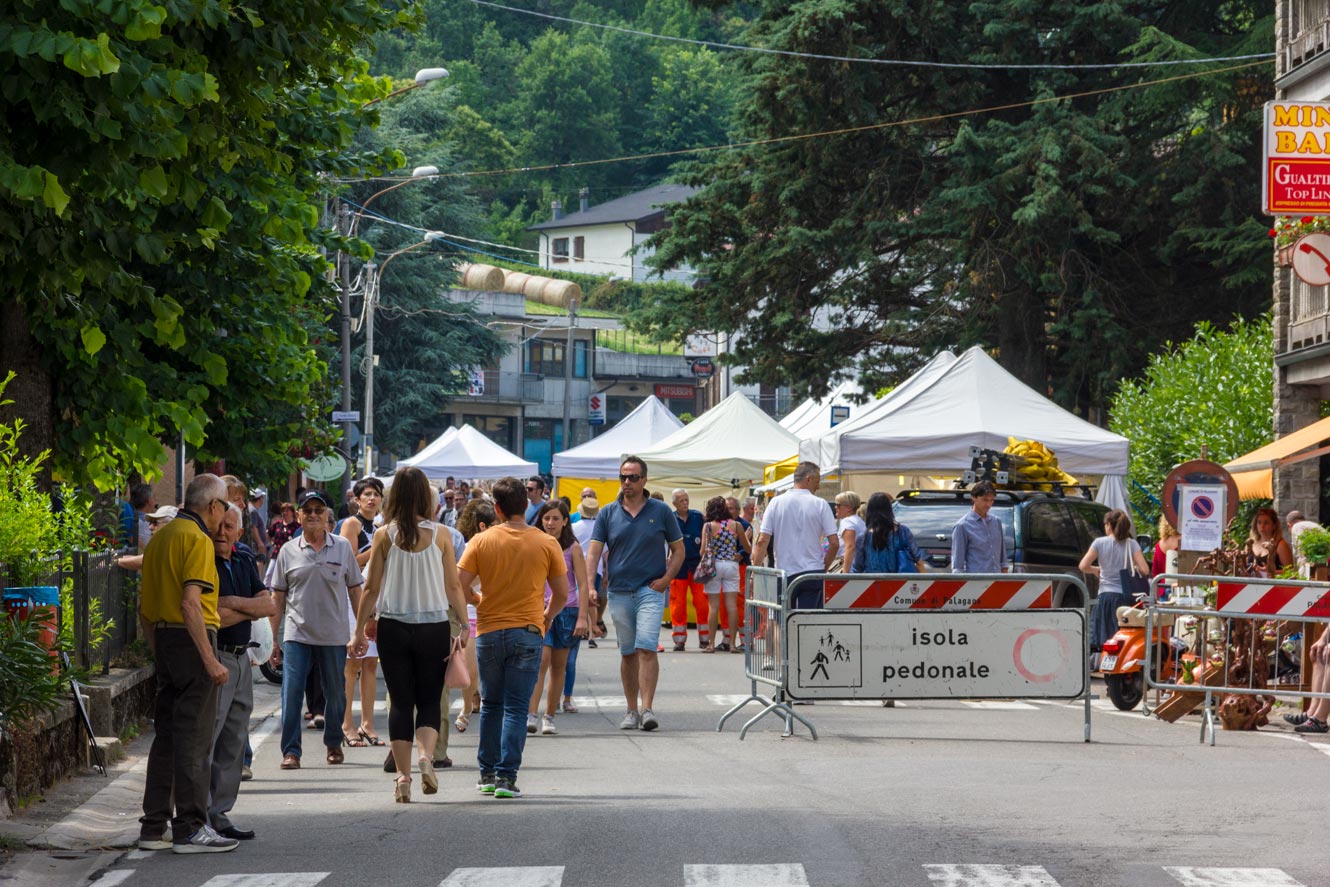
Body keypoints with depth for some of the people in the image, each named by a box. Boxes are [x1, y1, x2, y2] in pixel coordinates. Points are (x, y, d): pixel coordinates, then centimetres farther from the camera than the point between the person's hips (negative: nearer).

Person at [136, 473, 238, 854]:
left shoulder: (160, 537, 15)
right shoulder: (198, 539, -12)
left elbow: (144, 607, 19)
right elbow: (190, 604, -22)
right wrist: (210, 660, -22)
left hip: (164, 638, 9)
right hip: (191, 640, -9)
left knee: (166, 734, 13)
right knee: (193, 737, -5)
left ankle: (153, 827, 15)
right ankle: (190, 829, -5)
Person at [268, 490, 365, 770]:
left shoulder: (342, 547, 4)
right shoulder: (288, 551, 5)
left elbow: (355, 590, 9)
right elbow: (278, 597, 8)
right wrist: (273, 639, 5)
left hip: (334, 635, 0)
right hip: (297, 634, 0)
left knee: (335, 694, 10)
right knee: (291, 692, -9)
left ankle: (334, 743, 30)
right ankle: (291, 751, -4)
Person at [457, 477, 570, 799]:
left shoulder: (481, 541, -3)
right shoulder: (546, 543, -2)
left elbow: (458, 587, -6)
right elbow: (562, 593, 2)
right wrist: (547, 616, 23)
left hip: (489, 632, 1)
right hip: (527, 633, -1)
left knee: (491, 705, 15)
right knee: (516, 708, 0)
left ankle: (488, 774, 19)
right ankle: (506, 776, -7)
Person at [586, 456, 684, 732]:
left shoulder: (661, 511, 3)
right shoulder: (608, 513, 6)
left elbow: (678, 549, 8)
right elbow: (593, 551, 0)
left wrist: (666, 579, -6)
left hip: (651, 590, -3)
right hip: (618, 592, 3)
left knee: (646, 649, -15)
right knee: (628, 653, 9)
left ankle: (647, 709, -17)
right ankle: (632, 710, 16)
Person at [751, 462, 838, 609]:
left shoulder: (776, 503, 1)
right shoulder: (820, 505, -3)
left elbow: (762, 541, -3)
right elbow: (834, 543, -6)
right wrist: (824, 568, 9)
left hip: (784, 574, 2)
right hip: (813, 573, -2)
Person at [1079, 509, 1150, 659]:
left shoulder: (1100, 543, -1)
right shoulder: (1131, 544, 1)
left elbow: (1083, 566, -1)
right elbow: (1145, 570, -6)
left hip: (1106, 596, -1)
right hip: (1126, 595, 1)